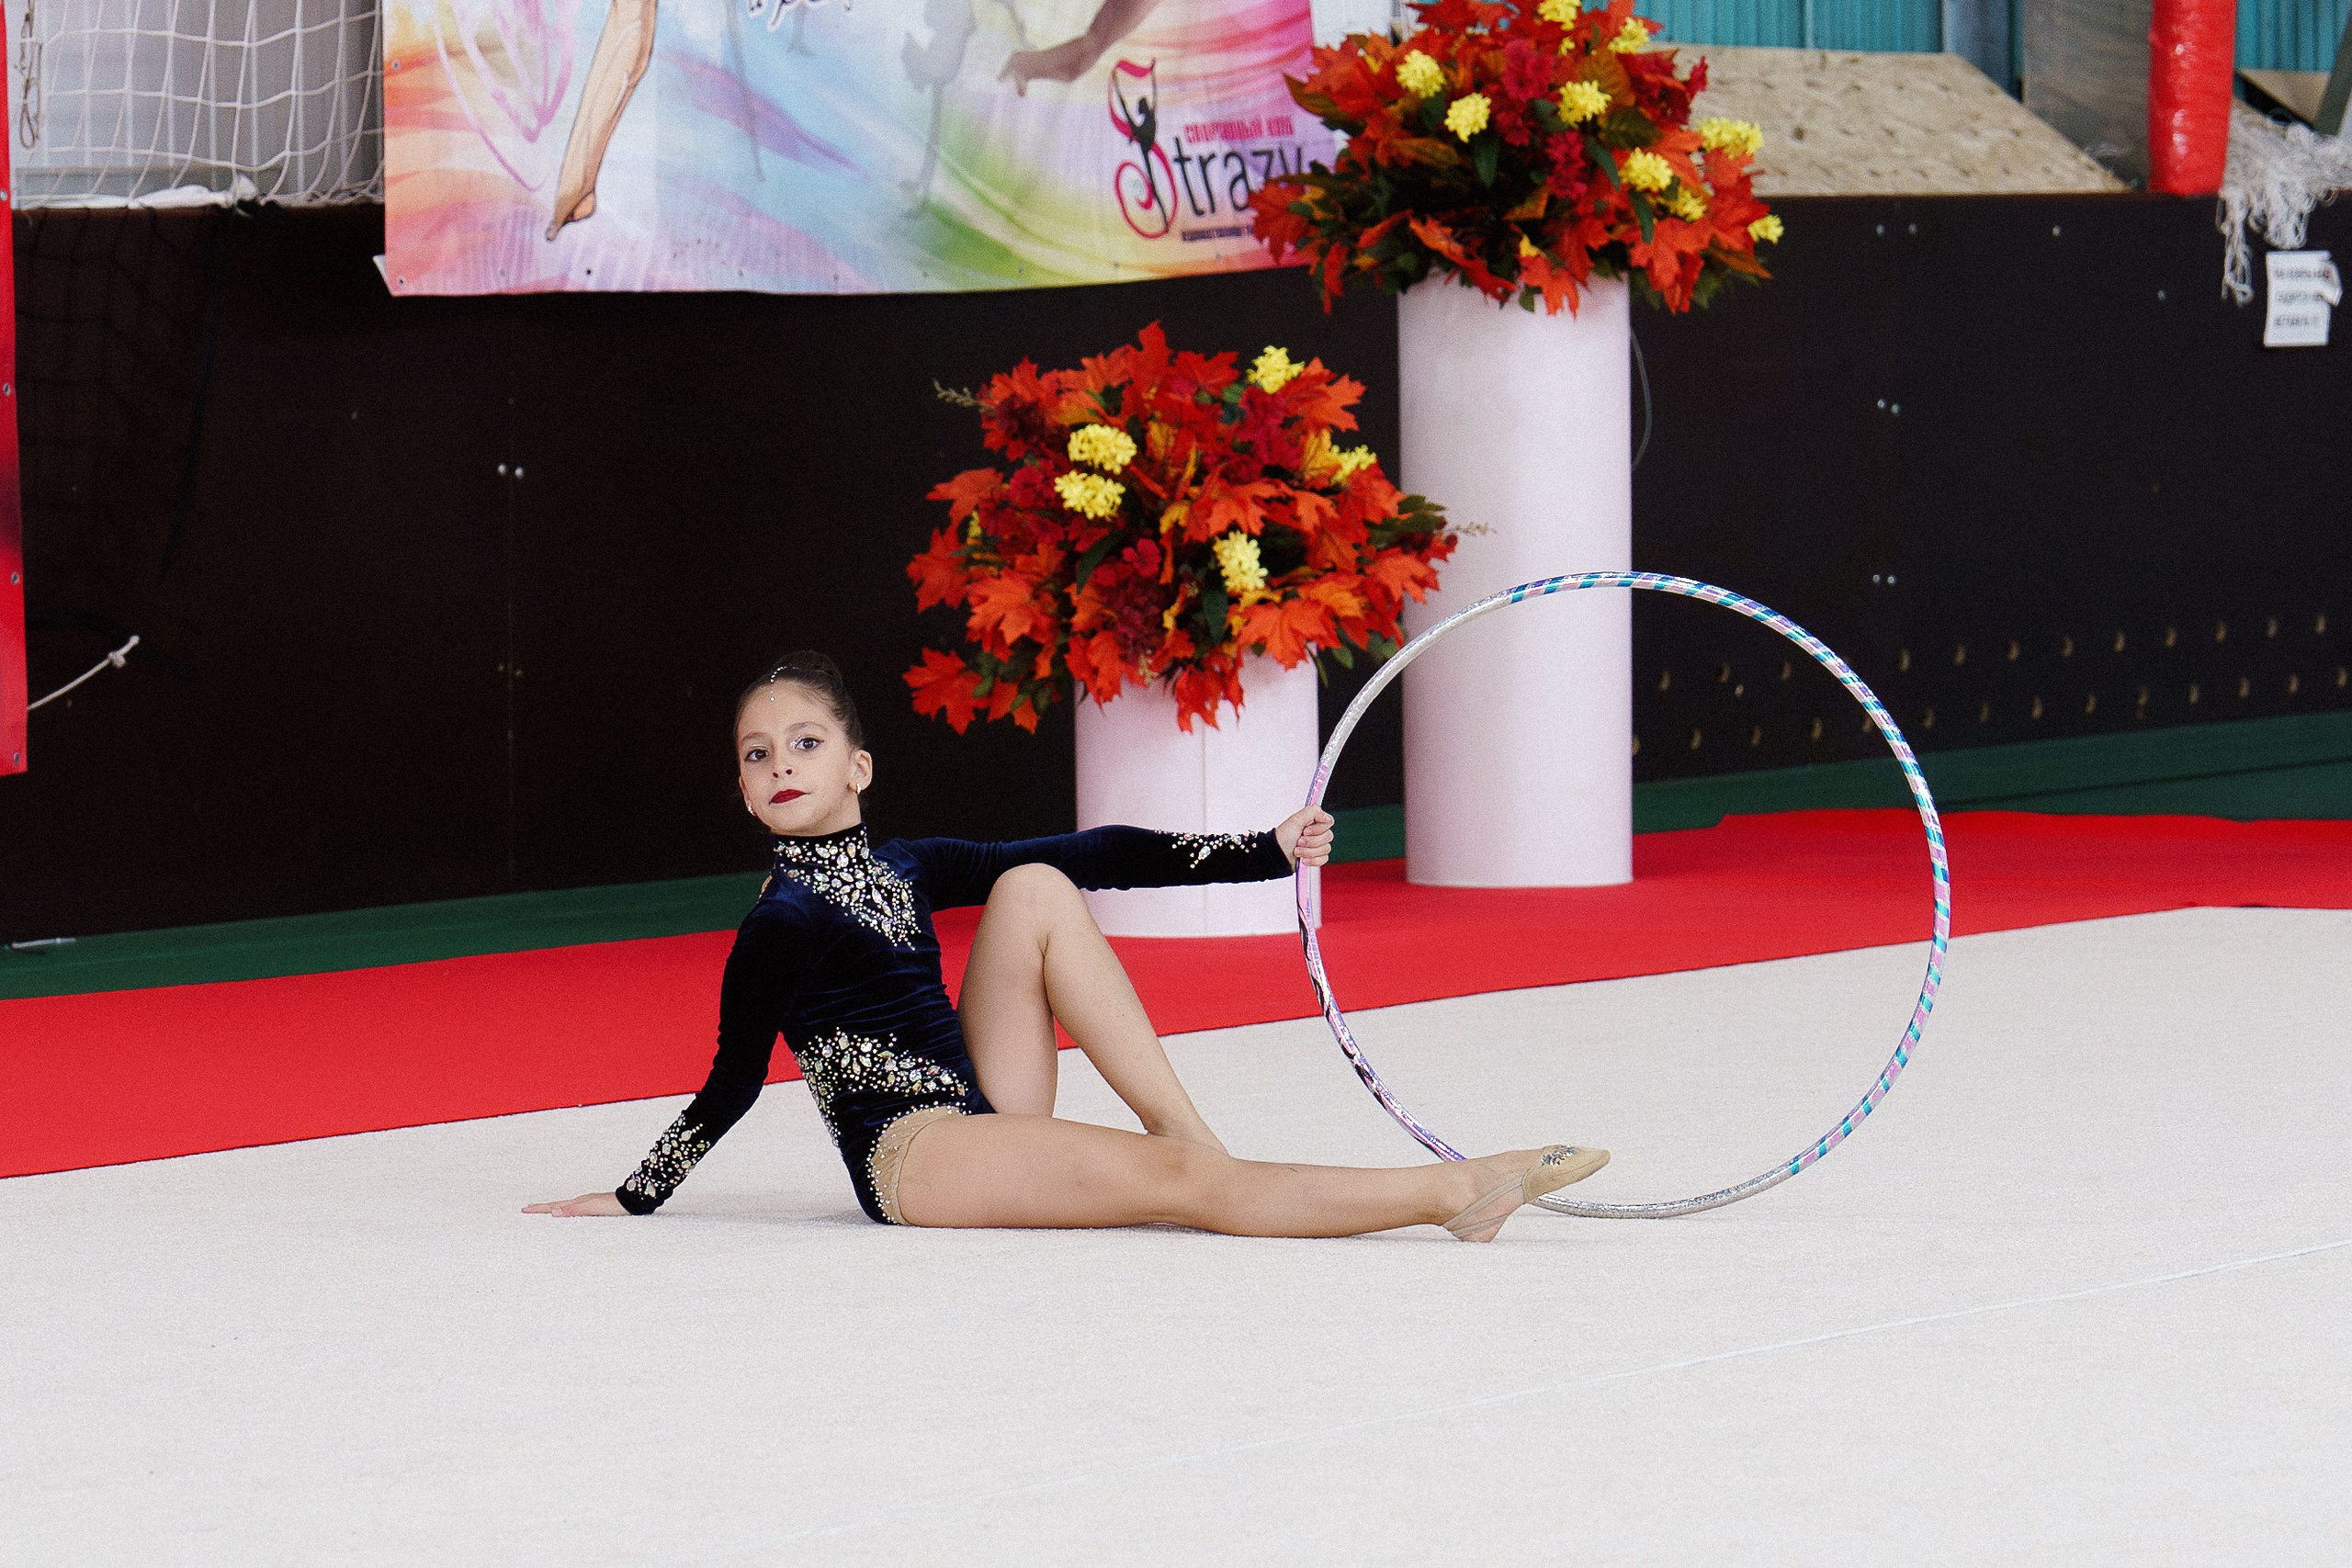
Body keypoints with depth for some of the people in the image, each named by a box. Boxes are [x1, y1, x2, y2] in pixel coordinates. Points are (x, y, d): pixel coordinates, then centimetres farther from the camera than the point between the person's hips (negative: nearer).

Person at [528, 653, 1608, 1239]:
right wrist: (635, 1197, 2)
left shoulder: (903, 869, 13)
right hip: (911, 1154, -8)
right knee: (1182, 1187, -25)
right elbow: (735, 1080, 2)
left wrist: (1265, 853, 9)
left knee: (1036, 889, -6)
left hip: (987, 1122, 8)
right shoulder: (783, 920, -7)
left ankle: (1186, 1128, -14)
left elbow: (1099, 858, 11)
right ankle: (1456, 1193, -35)